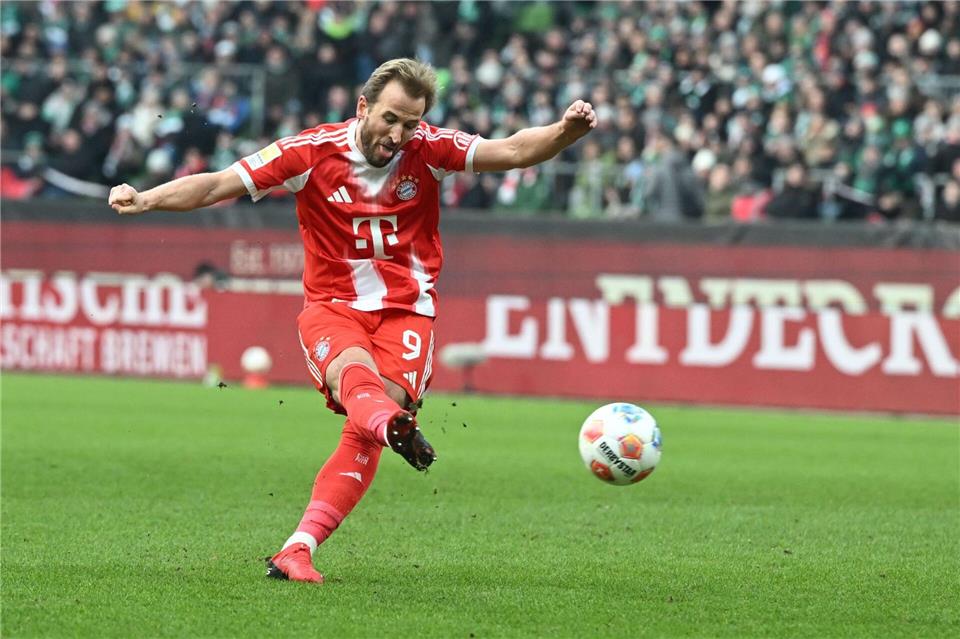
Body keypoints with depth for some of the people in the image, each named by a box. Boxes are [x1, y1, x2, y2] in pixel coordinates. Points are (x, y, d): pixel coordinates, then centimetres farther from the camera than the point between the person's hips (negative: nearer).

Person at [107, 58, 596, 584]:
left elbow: (513, 151, -7)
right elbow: (217, 186, -7)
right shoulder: (313, 151, -6)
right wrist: (145, 199, -19)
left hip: (405, 309, 1)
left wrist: (566, 131, -26)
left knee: (366, 431, -20)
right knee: (352, 369, -36)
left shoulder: (428, 150, -2)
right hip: (332, 305, -1)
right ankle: (395, 425, -71)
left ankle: (299, 549, -20)